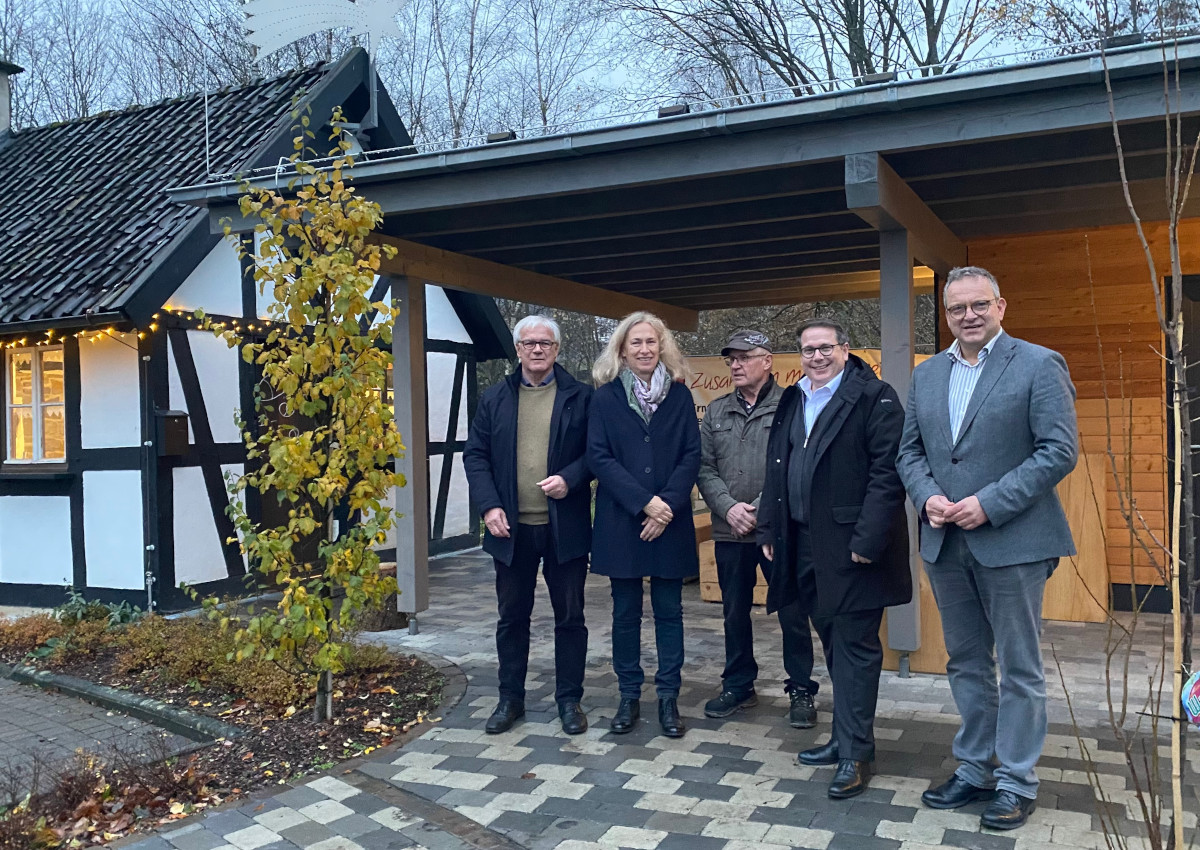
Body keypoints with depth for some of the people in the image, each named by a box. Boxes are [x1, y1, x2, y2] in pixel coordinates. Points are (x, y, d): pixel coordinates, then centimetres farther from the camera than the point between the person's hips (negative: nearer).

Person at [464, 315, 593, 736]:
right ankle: (510, 698, 25)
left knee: (569, 617, 7)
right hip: (511, 528, 2)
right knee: (512, 616, 12)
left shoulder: (580, 396, 0)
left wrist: (570, 479, -18)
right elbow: (475, 454, 5)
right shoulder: (494, 399, 7)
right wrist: (489, 506, -6)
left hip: (564, 527, -2)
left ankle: (569, 699, 21)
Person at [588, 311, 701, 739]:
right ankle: (629, 697, 19)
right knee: (626, 612, 7)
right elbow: (598, 457, -6)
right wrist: (643, 502, -14)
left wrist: (668, 503, -12)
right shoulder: (606, 397, 1)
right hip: (621, 521, -1)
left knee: (669, 611, 6)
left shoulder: (679, 395, 5)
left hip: (670, 521, 1)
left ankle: (668, 697, 16)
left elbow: (692, 455, 0)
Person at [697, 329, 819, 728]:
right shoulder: (716, 412, 11)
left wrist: (762, 510, -15)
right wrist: (729, 507, -9)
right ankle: (738, 686, 27)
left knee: (793, 613, 3)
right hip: (730, 531, 5)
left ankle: (801, 690, 16)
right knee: (735, 612, 14)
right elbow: (704, 468, 6)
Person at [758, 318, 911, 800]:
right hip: (805, 543, 7)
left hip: (851, 543, -7)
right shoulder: (793, 401, 15)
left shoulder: (874, 398, -8)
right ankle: (848, 737, 28)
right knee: (833, 641, 15)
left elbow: (887, 472, -15)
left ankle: (855, 753, 7)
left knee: (855, 645, -1)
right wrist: (770, 529, 12)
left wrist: (868, 538, -21)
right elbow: (776, 468, 17)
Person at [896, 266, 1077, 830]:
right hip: (945, 542, 6)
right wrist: (927, 497, -7)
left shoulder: (1039, 365, -6)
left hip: (1012, 541, -5)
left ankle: (1017, 783, 19)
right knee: (966, 664, 15)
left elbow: (1059, 450, -13)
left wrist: (989, 503, -18)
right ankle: (974, 771, 29)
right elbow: (909, 450, 13)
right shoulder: (927, 374, 11)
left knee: (1019, 669, 6)